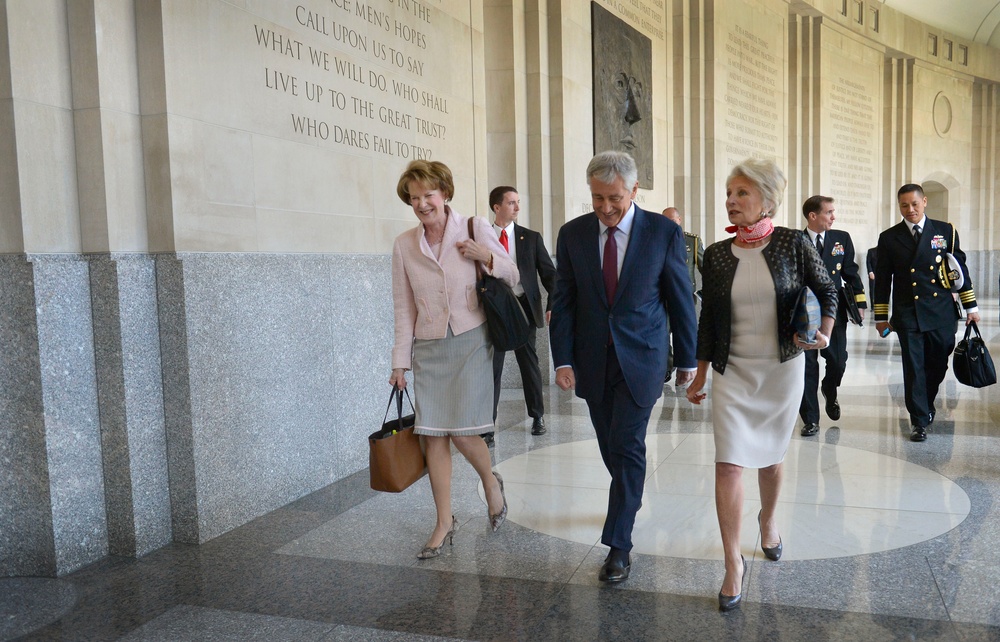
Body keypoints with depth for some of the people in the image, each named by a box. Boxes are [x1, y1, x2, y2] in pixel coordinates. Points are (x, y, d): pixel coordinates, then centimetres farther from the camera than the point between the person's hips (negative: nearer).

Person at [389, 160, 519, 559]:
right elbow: (404, 308, 8)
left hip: (471, 342, -3)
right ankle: (444, 522, 17)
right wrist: (400, 362, 7)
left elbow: (513, 277, 6)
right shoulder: (404, 245, 5)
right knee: (433, 435, 3)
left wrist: (487, 258, -14)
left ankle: (490, 481, 27)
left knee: (461, 431, -6)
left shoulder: (475, 229, -2)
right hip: (429, 349, 3)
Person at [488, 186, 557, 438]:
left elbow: (549, 273, 2)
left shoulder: (531, 237, 5)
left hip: (523, 307, 1)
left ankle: (537, 416, 27)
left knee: (529, 363, 12)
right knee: (492, 366, 0)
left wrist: (553, 305, -10)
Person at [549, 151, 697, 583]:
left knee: (627, 447, -6)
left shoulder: (664, 232, -7)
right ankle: (630, 498, 43)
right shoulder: (572, 234, -1)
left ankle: (618, 544, 4)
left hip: (641, 357, -3)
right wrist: (563, 360, -6)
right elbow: (563, 302, 1)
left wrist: (687, 360, 4)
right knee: (610, 445, 15)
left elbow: (681, 300, 0)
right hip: (592, 359, 3)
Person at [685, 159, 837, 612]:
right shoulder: (716, 254, 0)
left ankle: (768, 522, 44)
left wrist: (824, 334, -11)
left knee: (770, 457, 15)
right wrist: (698, 376, 9)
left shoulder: (793, 244, -5)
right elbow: (708, 319, 6)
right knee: (729, 465, -8)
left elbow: (826, 291, 7)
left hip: (782, 369, 0)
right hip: (732, 371, 0)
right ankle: (734, 563, 3)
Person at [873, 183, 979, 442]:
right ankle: (919, 421, 8)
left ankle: (926, 405, 35)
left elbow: (961, 268, 9)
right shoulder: (889, 238, 3)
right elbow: (882, 280, 5)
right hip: (908, 314, -1)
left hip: (942, 313, 1)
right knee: (914, 368, -1)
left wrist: (971, 306, 6)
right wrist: (881, 316, 5)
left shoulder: (945, 231, 5)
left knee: (937, 366, 10)